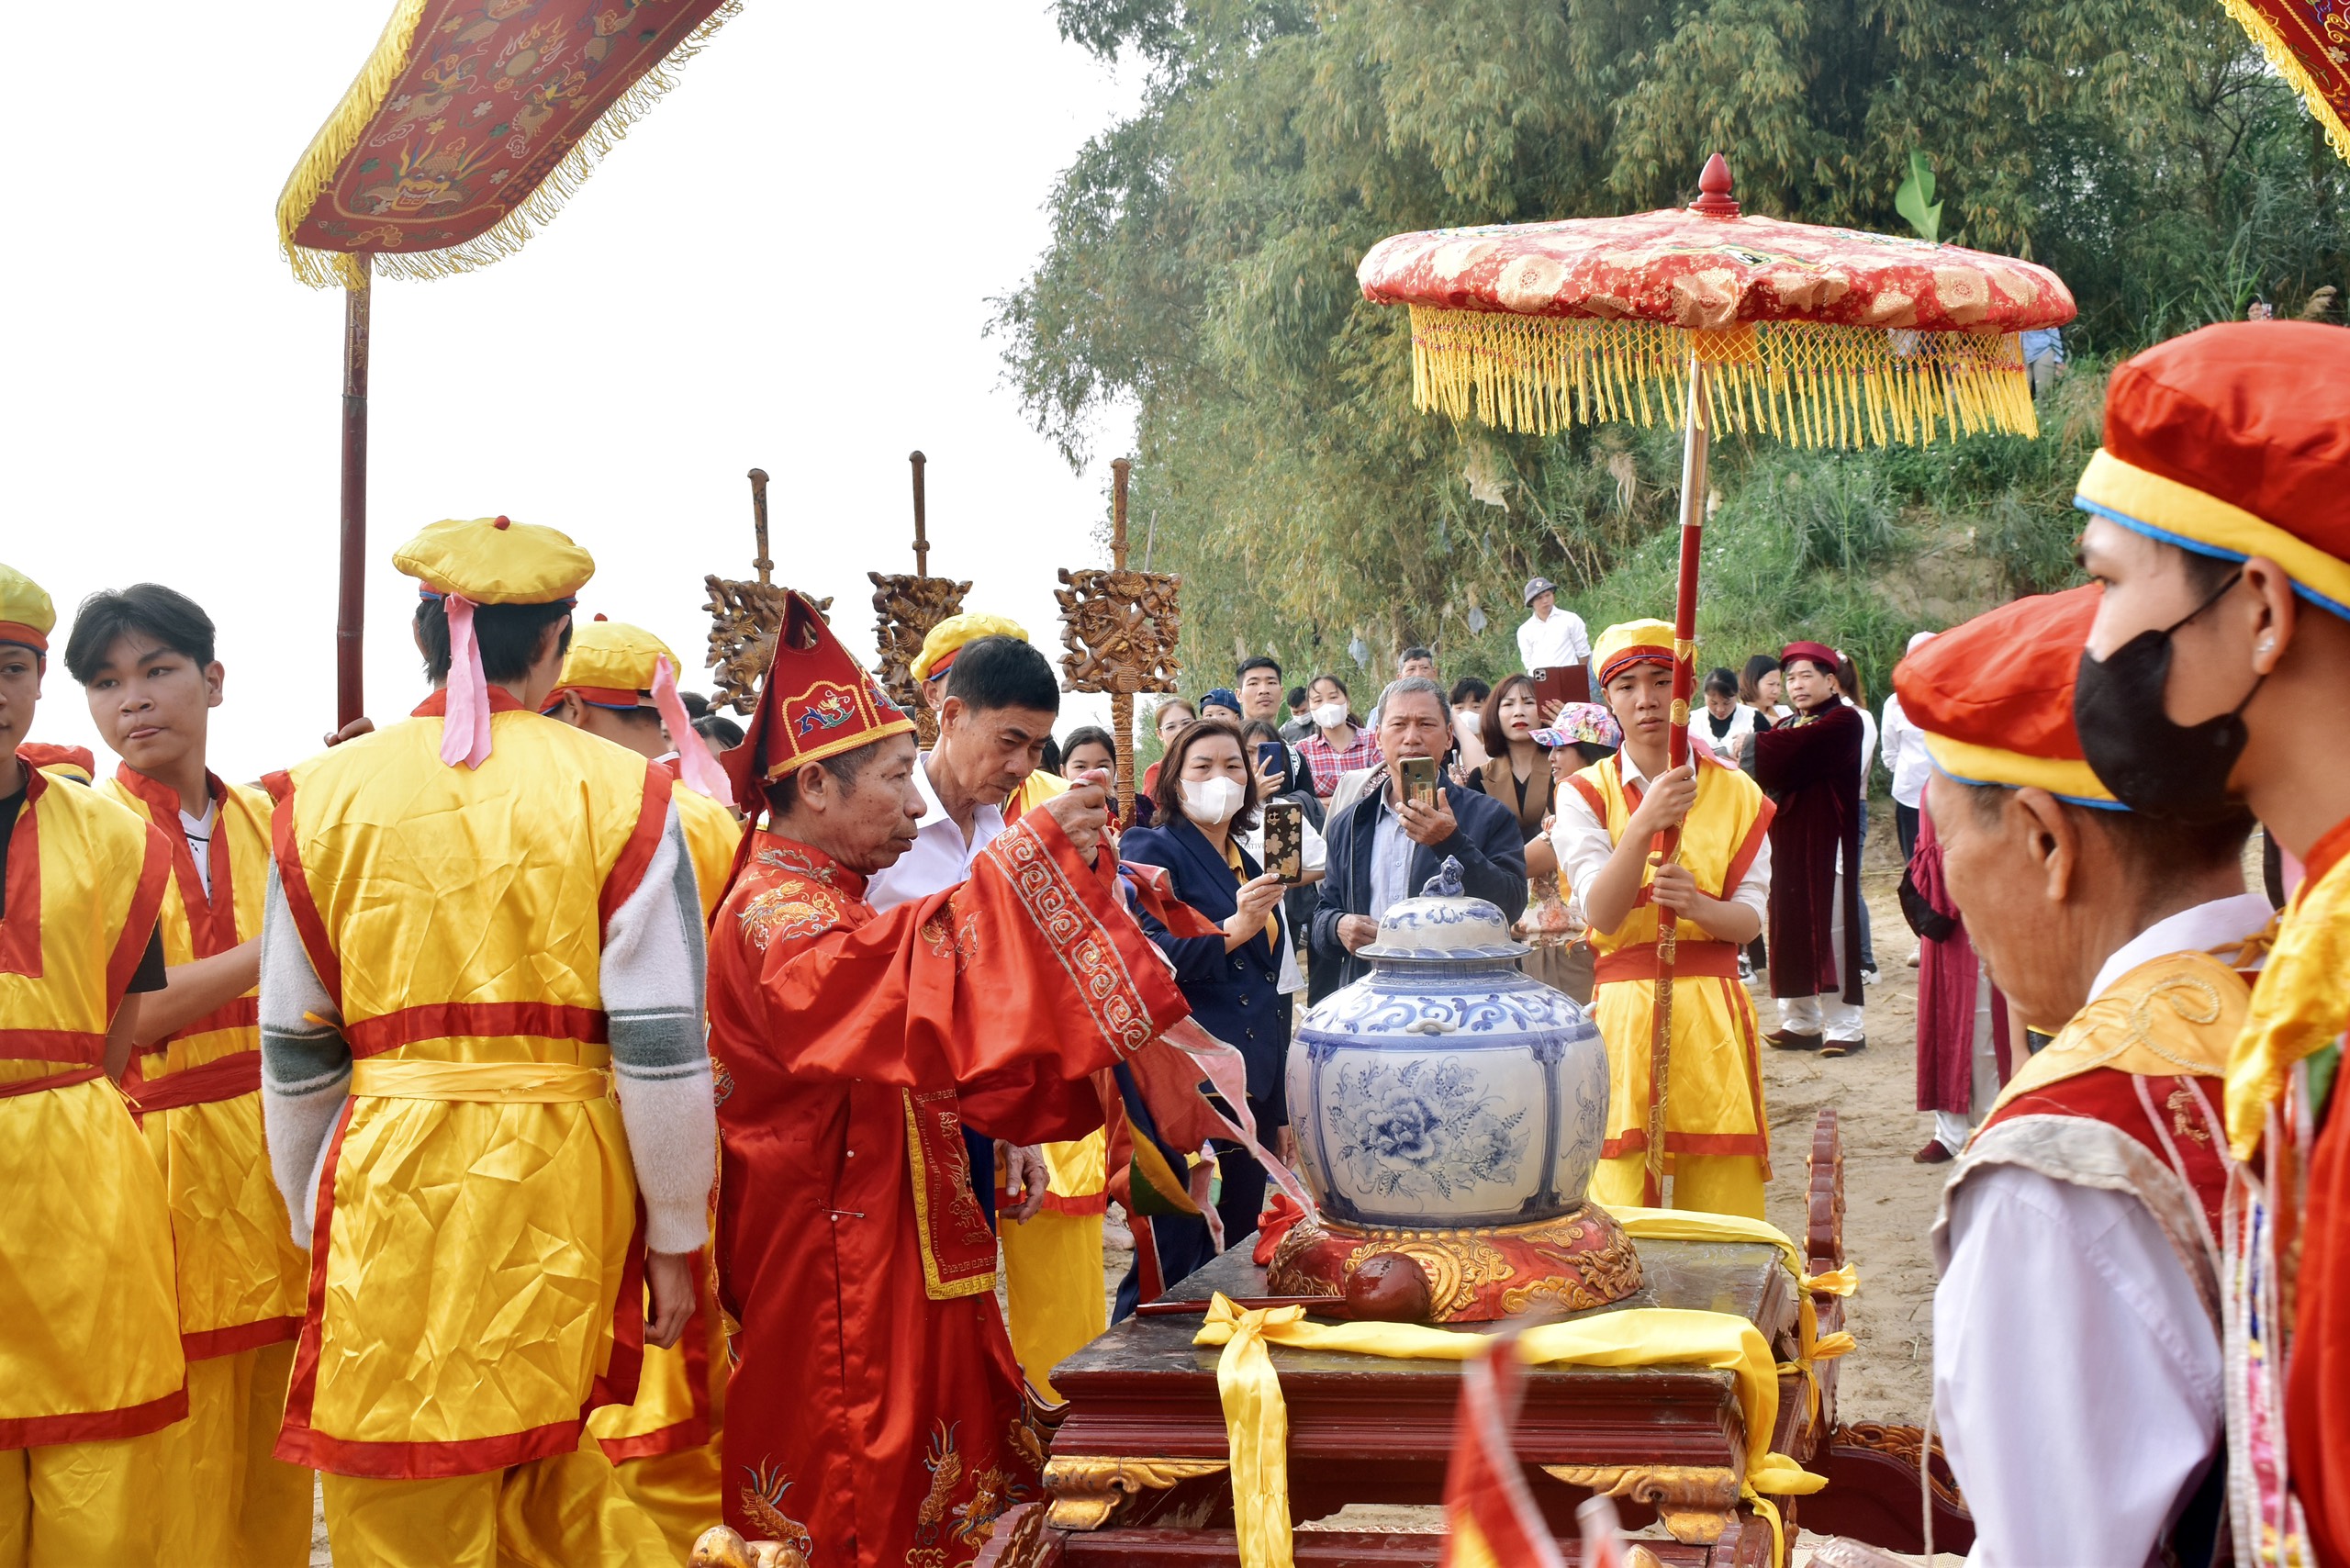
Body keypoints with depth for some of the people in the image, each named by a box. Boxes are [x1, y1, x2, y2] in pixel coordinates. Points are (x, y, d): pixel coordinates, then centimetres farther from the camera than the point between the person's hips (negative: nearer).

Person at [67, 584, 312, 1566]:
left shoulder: (265, 822, 13)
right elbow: (107, 1021, -12)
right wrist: (269, 950, -15)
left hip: (270, 1163, 5)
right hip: (157, 1164, -4)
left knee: (270, 1463, 9)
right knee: (175, 1461, -2)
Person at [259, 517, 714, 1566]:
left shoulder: (324, 796, 3)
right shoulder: (623, 796, -3)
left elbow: (295, 1054, 7)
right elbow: (663, 1049, -5)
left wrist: (316, 1225, 18)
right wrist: (675, 1240, 4)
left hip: (389, 1189, 0)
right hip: (563, 1192, 0)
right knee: (548, 1473, 16)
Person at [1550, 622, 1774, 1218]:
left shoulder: (1736, 794, 8)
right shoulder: (1586, 793, 3)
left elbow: (1750, 918, 3)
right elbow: (1601, 913, -11)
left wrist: (1698, 906, -20)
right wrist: (1645, 823, -26)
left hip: (1714, 1016, 2)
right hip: (1620, 1013, -2)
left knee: (1722, 1197, 0)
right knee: (1620, 1209, -6)